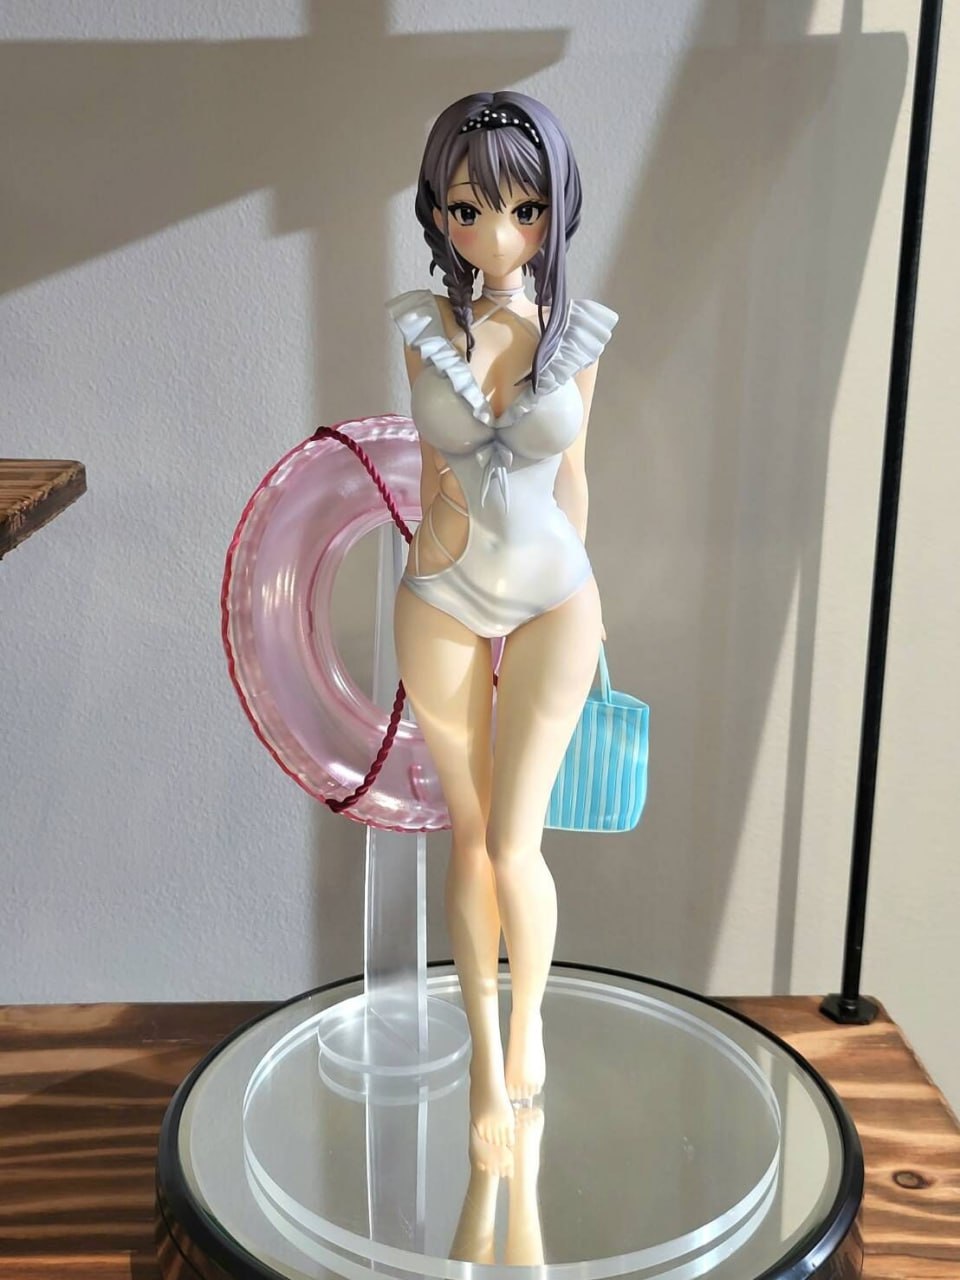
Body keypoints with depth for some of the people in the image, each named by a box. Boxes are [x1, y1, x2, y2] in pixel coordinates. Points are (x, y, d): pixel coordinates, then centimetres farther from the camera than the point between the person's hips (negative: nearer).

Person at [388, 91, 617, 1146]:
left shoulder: (577, 334, -4)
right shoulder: (424, 327, -6)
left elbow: (571, 474, 6)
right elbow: (433, 463, 5)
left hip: (550, 602, 0)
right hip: (442, 605, 1)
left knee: (514, 843, -3)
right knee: (469, 838, 9)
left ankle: (527, 1021, 26)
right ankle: (487, 1057, 25)